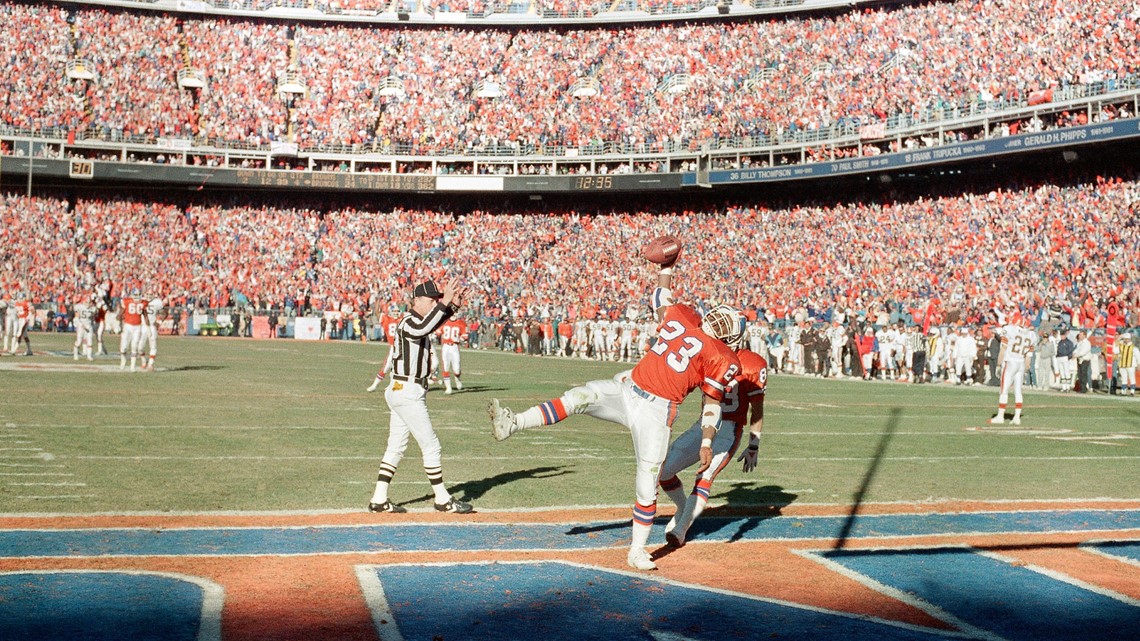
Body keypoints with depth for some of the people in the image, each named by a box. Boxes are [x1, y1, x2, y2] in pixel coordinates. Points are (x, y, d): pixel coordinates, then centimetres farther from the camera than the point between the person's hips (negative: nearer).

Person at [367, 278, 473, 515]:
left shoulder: (417, 321, 14)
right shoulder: (408, 322, -16)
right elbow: (424, 328, -36)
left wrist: (454, 305, 6)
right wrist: (445, 302, -40)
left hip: (400, 392, 10)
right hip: (407, 392, -10)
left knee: (396, 447, 10)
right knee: (431, 446, -3)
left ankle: (379, 500, 12)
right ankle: (442, 500, 4)